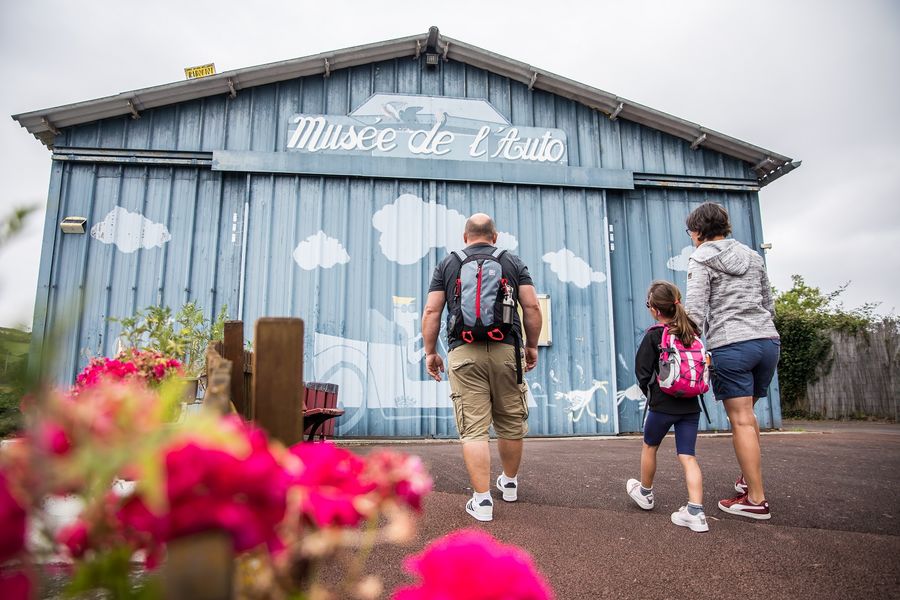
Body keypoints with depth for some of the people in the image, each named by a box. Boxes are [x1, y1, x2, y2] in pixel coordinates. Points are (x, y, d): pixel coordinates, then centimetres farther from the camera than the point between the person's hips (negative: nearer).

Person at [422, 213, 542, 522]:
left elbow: (431, 311, 5)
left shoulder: (447, 264, 12)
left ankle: (482, 500, 3)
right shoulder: (513, 262, 12)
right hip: (506, 350, 1)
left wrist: (430, 352, 11)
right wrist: (532, 346, 14)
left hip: (464, 353, -1)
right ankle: (510, 483, 33)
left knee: (473, 429, 1)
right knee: (511, 424, 16)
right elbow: (532, 307, 4)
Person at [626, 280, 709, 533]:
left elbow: (642, 372, -9)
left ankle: (645, 493, 36)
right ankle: (695, 512, -3)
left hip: (662, 405, -4)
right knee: (688, 456, 5)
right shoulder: (694, 332, 4)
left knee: (649, 447, 18)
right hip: (690, 405, 4)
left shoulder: (653, 336, -10)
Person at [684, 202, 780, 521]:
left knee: (741, 421, -2)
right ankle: (750, 477, 28)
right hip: (768, 340, 7)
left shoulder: (701, 260, -2)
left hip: (730, 345, -7)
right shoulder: (752, 256, 17)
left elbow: (695, 309, -11)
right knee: (748, 414, 21)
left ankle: (756, 499, 2)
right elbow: (769, 303, 21)